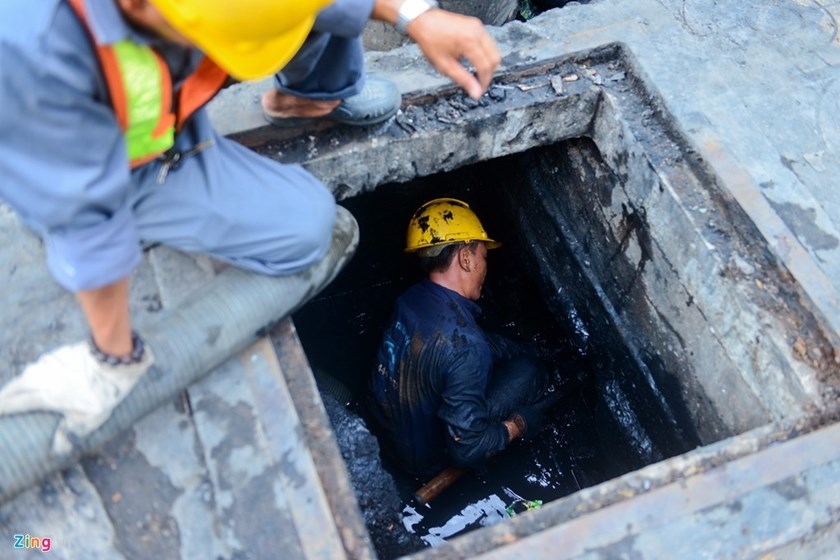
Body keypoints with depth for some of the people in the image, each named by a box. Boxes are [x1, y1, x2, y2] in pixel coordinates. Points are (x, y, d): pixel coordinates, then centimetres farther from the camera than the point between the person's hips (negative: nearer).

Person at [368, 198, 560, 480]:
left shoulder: (413, 297, -10)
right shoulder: (464, 346, -36)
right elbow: (467, 449, -32)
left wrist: (529, 352, 16)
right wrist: (514, 427, -13)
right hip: (426, 459, -7)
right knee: (528, 371, -3)